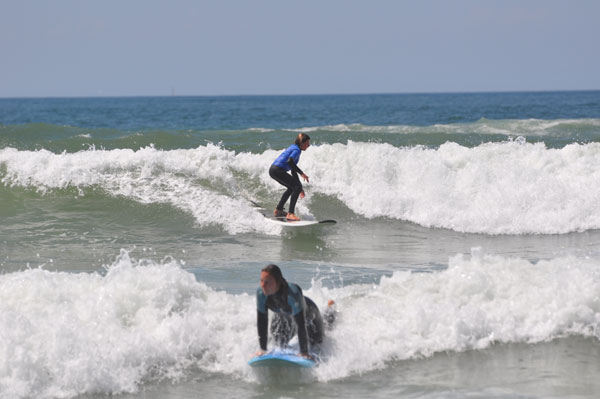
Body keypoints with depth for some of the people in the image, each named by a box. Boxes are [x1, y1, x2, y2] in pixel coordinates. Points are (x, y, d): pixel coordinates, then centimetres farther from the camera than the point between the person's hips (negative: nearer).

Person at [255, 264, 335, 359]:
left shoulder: (292, 293, -48)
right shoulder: (261, 293, -34)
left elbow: (300, 324, -43)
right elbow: (261, 321, -25)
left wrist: (304, 352, -42)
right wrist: (263, 349, -24)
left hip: (308, 314, -4)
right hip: (284, 316, 4)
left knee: (316, 348, 15)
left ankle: (330, 307, 37)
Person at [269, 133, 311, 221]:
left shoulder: (293, 148, 25)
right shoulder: (297, 150, -6)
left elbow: (293, 170, 28)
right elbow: (290, 161, -26)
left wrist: (299, 188, 28)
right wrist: (301, 173, -23)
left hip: (273, 170, 10)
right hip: (277, 170, -10)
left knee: (292, 188, 26)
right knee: (297, 187, -14)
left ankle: (278, 210, 31)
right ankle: (290, 214, -20)